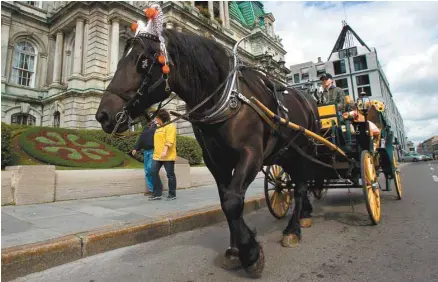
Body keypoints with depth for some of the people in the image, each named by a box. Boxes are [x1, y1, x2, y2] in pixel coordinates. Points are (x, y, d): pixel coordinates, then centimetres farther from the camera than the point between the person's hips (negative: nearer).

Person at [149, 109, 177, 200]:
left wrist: (165, 151, -28)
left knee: (170, 175, 1)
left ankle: (172, 194, 12)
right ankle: (157, 193, 9)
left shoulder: (170, 126, -7)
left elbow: (169, 140, -18)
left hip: (168, 156, -8)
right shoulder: (158, 128, 21)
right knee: (153, 172, 1)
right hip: (157, 155, 9)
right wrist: (156, 152, 22)